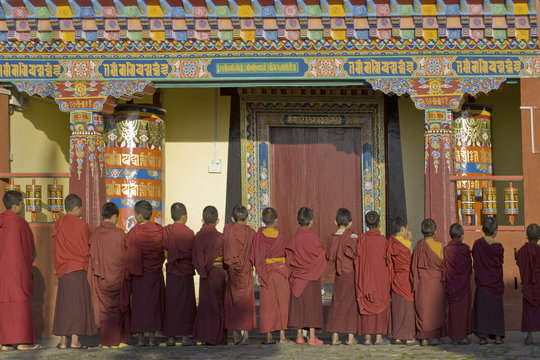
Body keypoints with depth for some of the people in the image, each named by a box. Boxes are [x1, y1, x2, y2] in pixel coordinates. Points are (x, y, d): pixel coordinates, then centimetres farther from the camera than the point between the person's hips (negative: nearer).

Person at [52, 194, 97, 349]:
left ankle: (63, 341, 7)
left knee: (63, 303, 7)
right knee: (78, 303, -2)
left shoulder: (58, 225, 4)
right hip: (79, 269, -4)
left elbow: (55, 249, 9)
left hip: (62, 269, 4)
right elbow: (87, 248, 0)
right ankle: (75, 340, -6)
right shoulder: (81, 224, -7)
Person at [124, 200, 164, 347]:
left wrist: (128, 274, -1)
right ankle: (152, 337, 8)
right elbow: (164, 252, 4)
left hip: (139, 275, -2)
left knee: (139, 304, 6)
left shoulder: (133, 233, -12)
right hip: (156, 274, 2)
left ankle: (140, 337, 6)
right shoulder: (159, 230, -4)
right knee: (154, 303, 9)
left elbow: (130, 257, -9)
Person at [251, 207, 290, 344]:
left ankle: (269, 336, 3)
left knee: (267, 304, 5)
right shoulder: (280, 236, -4)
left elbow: (254, 257, -2)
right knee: (282, 302, 4)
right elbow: (287, 253, 2)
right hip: (281, 271, -1)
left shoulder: (259, 235, -4)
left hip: (265, 274, 1)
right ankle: (282, 335, 0)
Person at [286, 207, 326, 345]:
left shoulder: (295, 237, -1)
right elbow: (321, 255, -7)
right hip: (311, 277, -4)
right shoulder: (312, 237, -12)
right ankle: (312, 337, 0)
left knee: (298, 305, 8)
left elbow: (288, 257, 2)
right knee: (312, 304, 1)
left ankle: (299, 335, 9)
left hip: (297, 276, 4)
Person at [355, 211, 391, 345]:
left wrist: (360, 279, 7)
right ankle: (379, 336, 4)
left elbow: (358, 259, -3)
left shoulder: (362, 238, -5)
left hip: (365, 277, 2)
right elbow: (387, 260, -3)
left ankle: (367, 337, 6)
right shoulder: (383, 240, -8)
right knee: (381, 304, 6)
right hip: (381, 278, -2)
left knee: (366, 305, 7)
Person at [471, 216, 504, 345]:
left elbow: (475, 263, -2)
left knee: (482, 308, 5)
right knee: (496, 308, 11)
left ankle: (483, 337, 2)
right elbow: (501, 262, 4)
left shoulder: (478, 244, -9)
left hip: (482, 281, 0)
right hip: (496, 282, 0)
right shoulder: (498, 246, -10)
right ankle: (498, 336, 11)